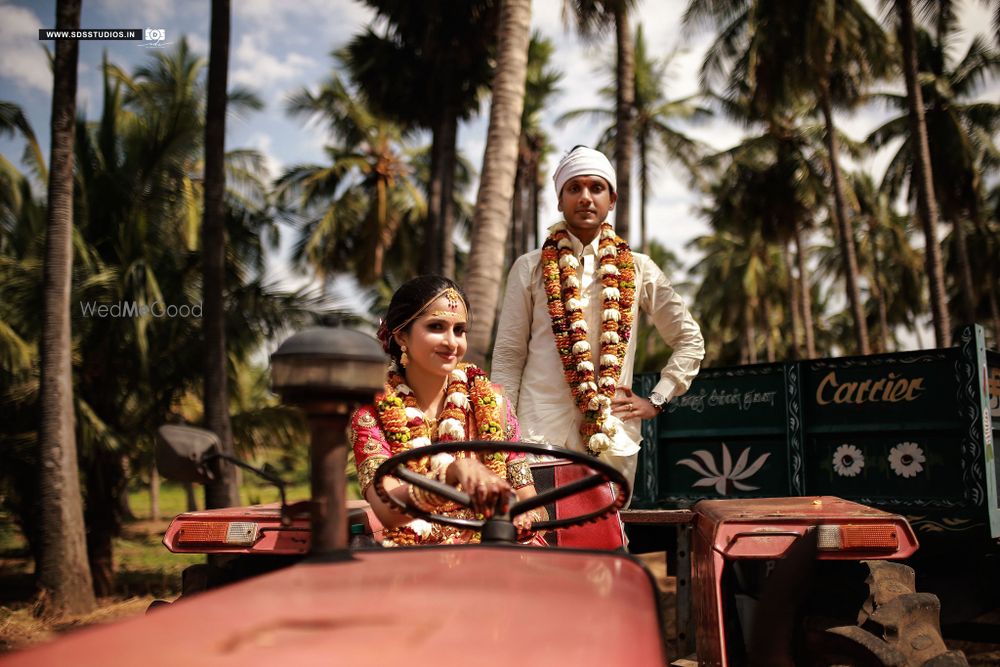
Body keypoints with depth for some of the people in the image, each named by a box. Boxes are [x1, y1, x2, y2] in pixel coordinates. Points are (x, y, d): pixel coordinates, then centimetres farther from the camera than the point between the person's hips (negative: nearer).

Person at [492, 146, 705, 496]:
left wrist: (656, 400, 6)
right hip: (541, 435, -1)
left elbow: (690, 340, 17)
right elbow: (508, 356, 5)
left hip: (613, 438, 2)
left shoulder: (637, 270, 9)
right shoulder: (530, 268, 6)